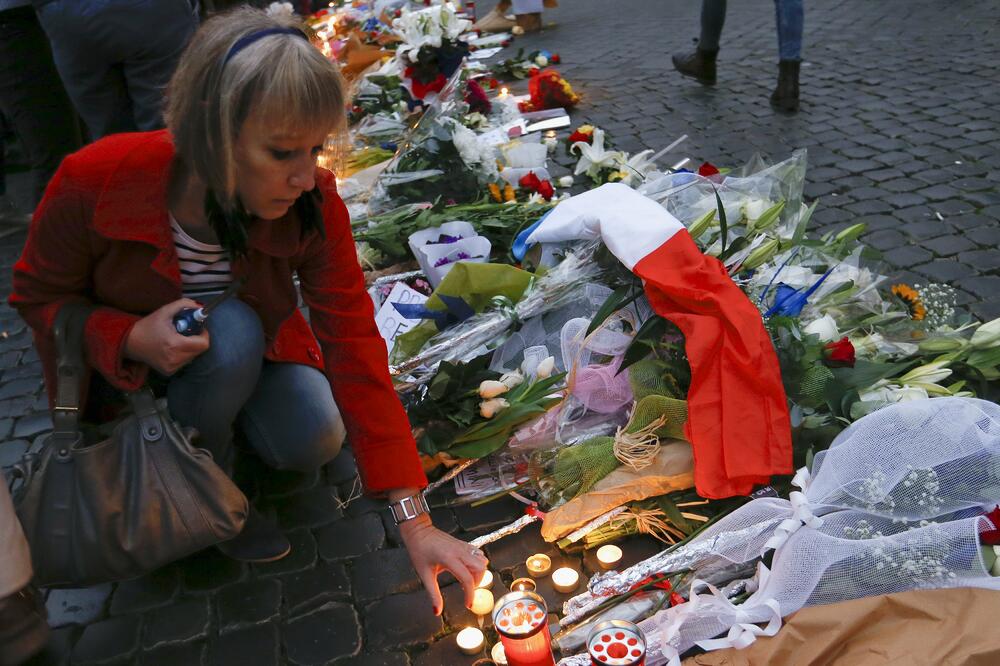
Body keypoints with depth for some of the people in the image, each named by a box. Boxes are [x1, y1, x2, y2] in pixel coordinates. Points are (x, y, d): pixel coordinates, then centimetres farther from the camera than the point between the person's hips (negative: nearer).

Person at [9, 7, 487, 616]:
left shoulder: (313, 205, -27)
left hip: (249, 347, 2)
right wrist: (129, 339, -37)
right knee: (232, 332, -33)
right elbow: (39, 296, -13)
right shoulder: (97, 181, -32)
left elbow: (356, 349, -27)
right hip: (123, 369, -2)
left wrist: (416, 522, -30)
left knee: (314, 442, -21)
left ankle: (226, 419, 13)